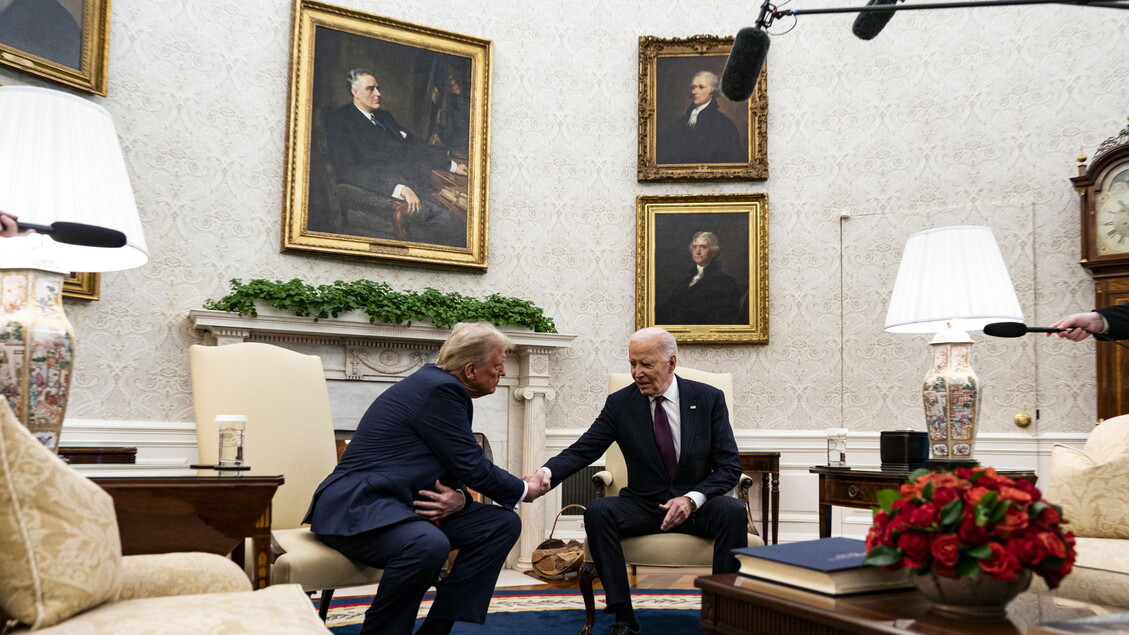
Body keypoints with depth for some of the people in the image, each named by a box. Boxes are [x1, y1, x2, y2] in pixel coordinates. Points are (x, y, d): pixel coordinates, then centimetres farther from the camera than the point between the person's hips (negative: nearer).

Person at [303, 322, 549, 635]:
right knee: (429, 545, -38)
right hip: (358, 505, -10)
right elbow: (471, 466, -15)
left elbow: (458, 466, 13)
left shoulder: (445, 387, 11)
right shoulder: (438, 388, -17)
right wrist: (524, 490, 1)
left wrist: (459, 497, -9)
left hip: (403, 504, 10)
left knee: (503, 524, 1)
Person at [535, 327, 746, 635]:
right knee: (597, 511, -27)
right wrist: (546, 473, -28)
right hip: (643, 506, 1)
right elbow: (581, 451, -7)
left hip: (698, 505, -1)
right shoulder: (620, 403, -2)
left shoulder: (709, 399, -3)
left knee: (732, 511, -32)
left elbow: (729, 466, -4)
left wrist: (692, 498, -21)